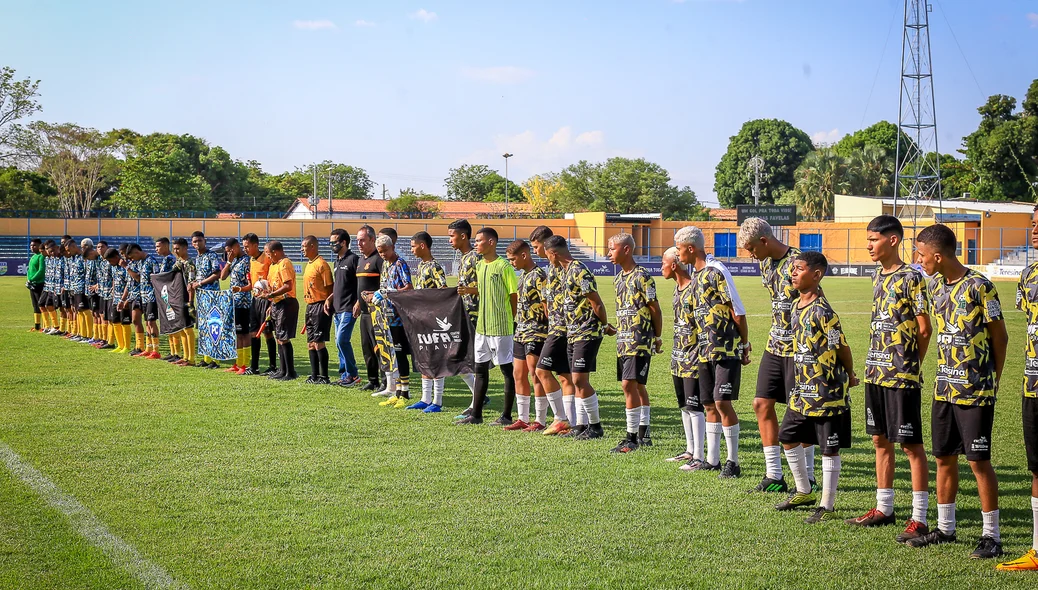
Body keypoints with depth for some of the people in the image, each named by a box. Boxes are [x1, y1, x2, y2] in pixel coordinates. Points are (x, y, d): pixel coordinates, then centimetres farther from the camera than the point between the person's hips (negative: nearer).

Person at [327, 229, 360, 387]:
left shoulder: (353, 259, -10)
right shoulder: (336, 262, 18)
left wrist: (358, 303, -21)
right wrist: (329, 299, 13)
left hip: (349, 309, -9)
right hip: (337, 309, 9)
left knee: (342, 340, -15)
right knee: (340, 342, 9)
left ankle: (353, 375, -7)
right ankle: (344, 375, 15)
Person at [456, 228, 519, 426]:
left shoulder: (504, 266, -12)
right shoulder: (480, 266, 12)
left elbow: (514, 296, -10)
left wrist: (514, 322, -10)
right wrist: (470, 291, 3)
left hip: (501, 327, -8)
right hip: (482, 326, 8)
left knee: (507, 369, 0)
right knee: (481, 368, 11)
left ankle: (506, 416, 6)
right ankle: (476, 414, 17)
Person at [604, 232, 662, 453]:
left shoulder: (641, 276, -12)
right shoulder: (619, 278, 14)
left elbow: (655, 309, -9)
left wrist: (657, 338, -5)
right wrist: (615, 330, 12)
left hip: (640, 341, -9)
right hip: (624, 341, 9)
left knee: (630, 384, -13)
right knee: (637, 386, 12)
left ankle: (632, 437, -10)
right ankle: (643, 434, 19)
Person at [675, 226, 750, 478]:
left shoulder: (716, 272, -14)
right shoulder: (696, 276, 13)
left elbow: (738, 312, -13)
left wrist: (745, 346, -10)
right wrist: (703, 344, 16)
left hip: (727, 349, -9)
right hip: (706, 350, 9)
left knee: (722, 402, -11)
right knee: (710, 405, 11)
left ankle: (733, 462, -2)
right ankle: (713, 460, 18)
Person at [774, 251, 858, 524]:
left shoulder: (822, 311, -20)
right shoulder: (797, 306, 7)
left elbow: (841, 346, -13)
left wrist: (850, 376, 0)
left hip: (827, 392, -9)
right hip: (803, 389, 9)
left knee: (829, 449, 2)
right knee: (788, 438, 17)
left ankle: (827, 506, 10)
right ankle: (804, 492, 34)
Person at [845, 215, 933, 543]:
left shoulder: (911, 278, -12)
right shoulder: (878, 277, 12)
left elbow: (924, 329, -11)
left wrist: (909, 365, -4)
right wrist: (876, 363, 11)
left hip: (902, 376, -8)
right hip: (876, 372, 8)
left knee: (911, 444, -4)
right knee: (880, 439, 14)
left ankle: (919, 518, 0)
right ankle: (884, 508, 25)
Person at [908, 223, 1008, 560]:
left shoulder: (979, 287, -15)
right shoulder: (935, 286, 7)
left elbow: (1000, 336, -7)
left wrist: (992, 381, -1)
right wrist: (947, 373, 9)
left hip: (975, 390, -7)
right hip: (944, 387, 7)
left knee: (978, 460, -3)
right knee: (944, 457, 12)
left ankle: (991, 536, 6)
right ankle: (945, 529, 24)